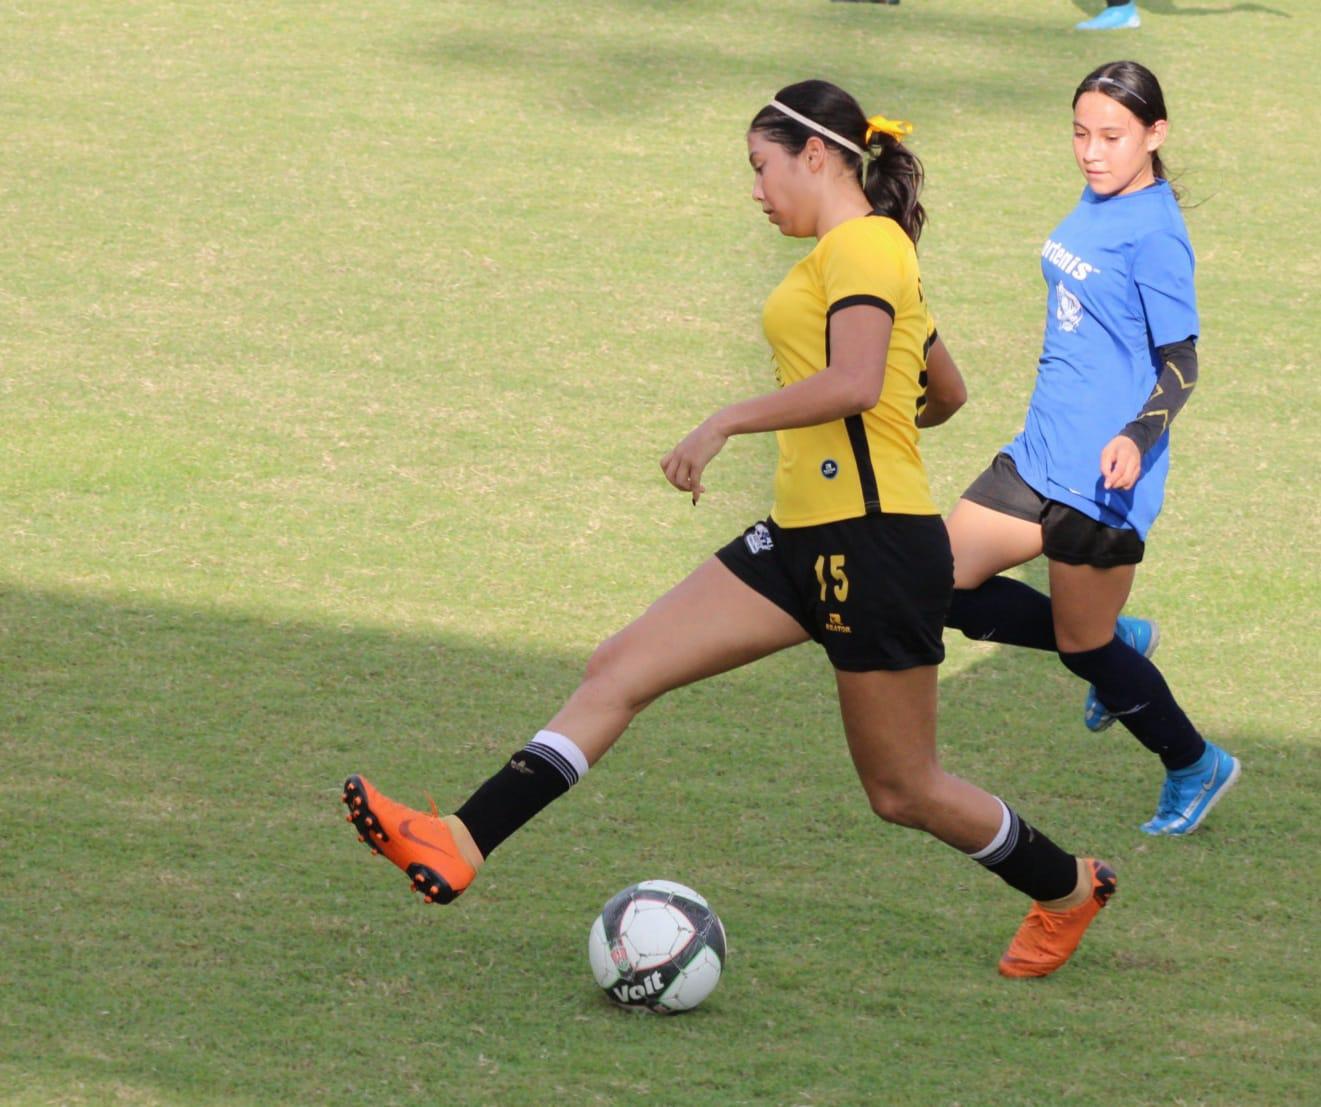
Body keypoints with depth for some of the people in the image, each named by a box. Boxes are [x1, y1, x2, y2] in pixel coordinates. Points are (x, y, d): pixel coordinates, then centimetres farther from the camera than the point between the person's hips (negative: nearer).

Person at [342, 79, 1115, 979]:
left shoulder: (860, 243, -11)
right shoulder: (872, 250, 18)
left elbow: (855, 382, -27)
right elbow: (946, 393, 29)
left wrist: (724, 424, -21)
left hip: (876, 542, -10)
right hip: (804, 537, 10)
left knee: (902, 790, 3)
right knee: (620, 670, -3)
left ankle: (1069, 889, 27)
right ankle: (461, 847, -11)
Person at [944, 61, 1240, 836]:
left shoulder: (1154, 234, -18)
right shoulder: (1096, 206, 7)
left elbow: (1181, 365, -18)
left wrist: (1138, 438, -34)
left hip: (1102, 480, -9)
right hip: (1042, 454, 9)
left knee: (1083, 647, 4)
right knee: (947, 589, 4)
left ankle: (1197, 769, 29)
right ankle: (1119, 642, 22)